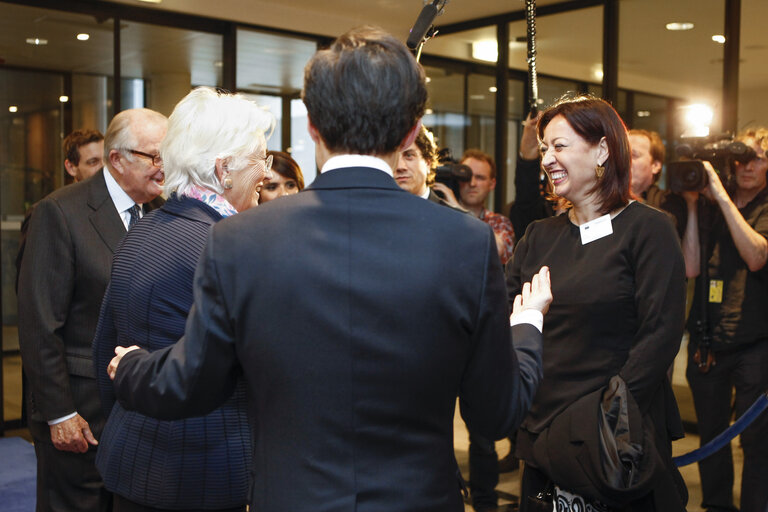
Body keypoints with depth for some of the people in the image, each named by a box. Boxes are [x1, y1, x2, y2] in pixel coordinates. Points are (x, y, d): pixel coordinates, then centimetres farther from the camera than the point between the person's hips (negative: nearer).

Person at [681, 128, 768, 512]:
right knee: (711, 433, 14)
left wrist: (722, 196, -18)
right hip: (707, 341, 3)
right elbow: (691, 267, -2)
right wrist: (692, 204, -6)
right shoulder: (709, 206, 7)